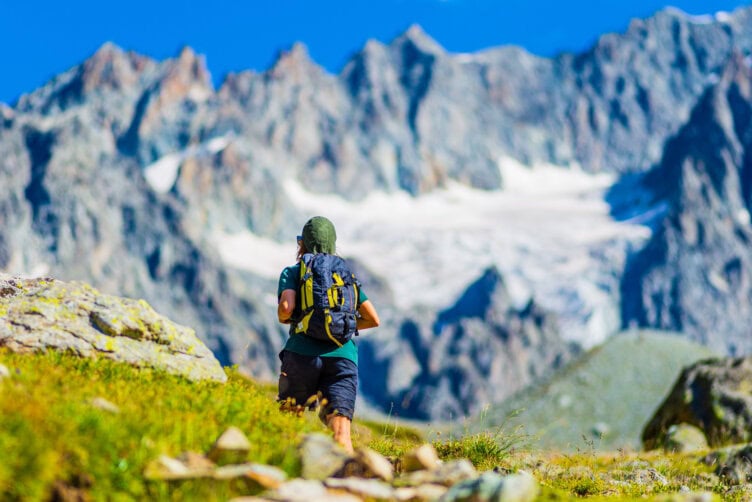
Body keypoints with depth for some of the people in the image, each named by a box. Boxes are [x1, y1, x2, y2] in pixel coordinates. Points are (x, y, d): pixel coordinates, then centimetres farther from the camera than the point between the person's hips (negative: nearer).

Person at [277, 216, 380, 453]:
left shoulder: (293, 272, 11)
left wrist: (283, 318, 15)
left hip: (303, 353, -2)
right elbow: (373, 319, 18)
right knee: (341, 434, -9)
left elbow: (286, 308, -8)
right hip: (343, 355, 2)